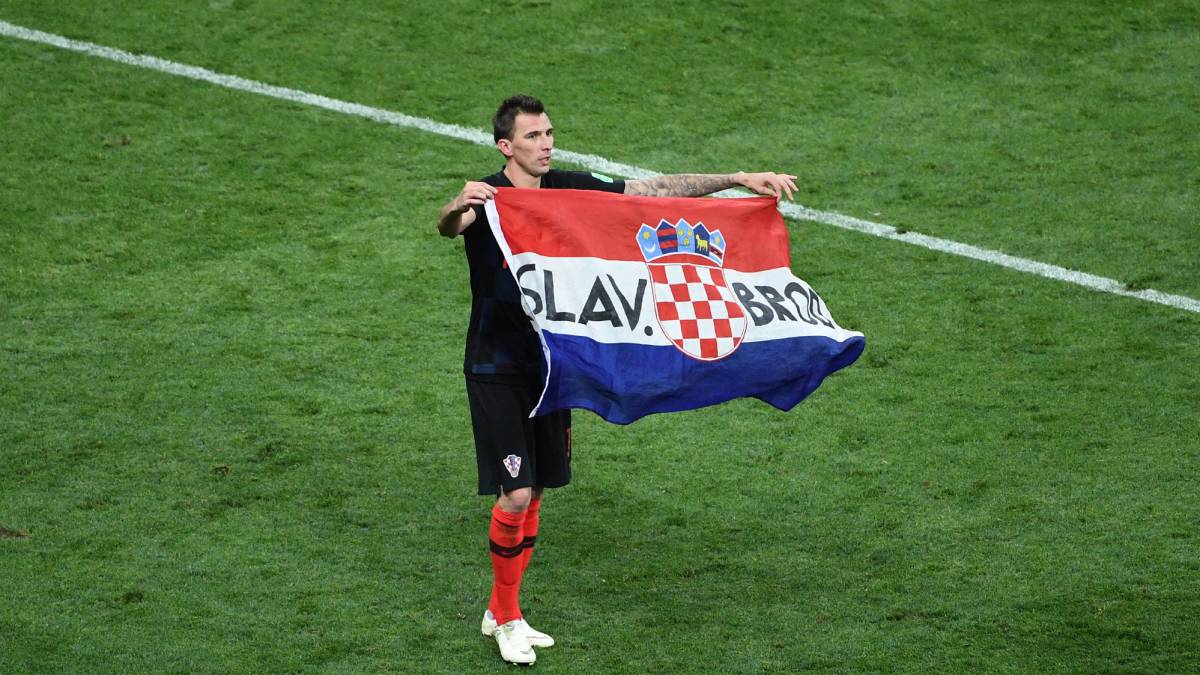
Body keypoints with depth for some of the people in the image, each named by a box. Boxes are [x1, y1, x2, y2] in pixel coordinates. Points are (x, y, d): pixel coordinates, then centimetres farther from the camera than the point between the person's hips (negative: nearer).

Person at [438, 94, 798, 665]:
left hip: (550, 361, 6)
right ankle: (506, 617, 9)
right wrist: (457, 209, -61)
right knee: (515, 494, -11)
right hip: (496, 368, -6)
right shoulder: (487, 198, -14)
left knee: (535, 491, 10)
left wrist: (739, 179, 2)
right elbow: (448, 226, -36)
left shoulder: (568, 189, 3)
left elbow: (656, 189, 6)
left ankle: (501, 612, 25)